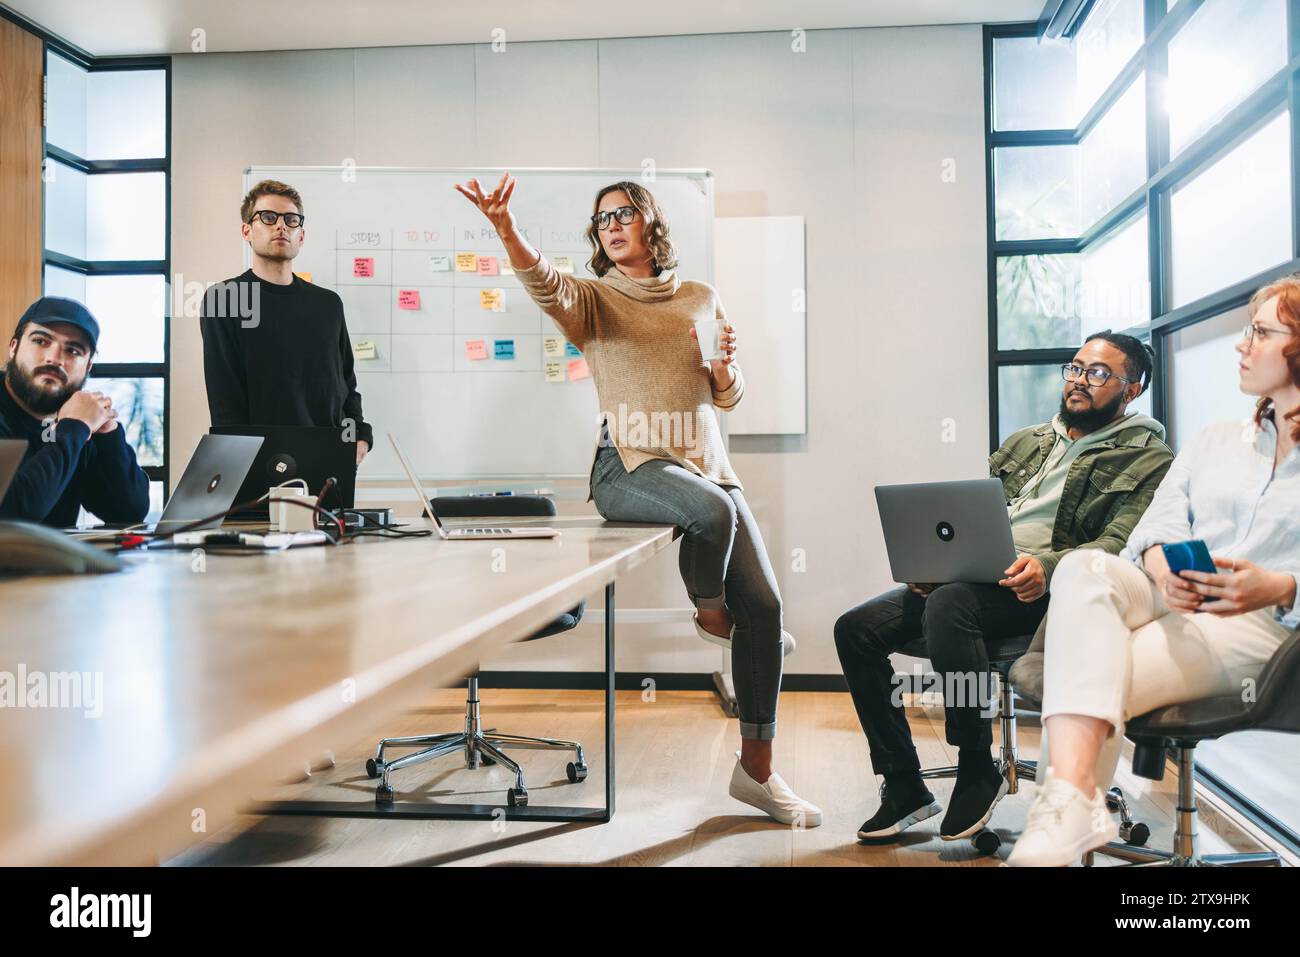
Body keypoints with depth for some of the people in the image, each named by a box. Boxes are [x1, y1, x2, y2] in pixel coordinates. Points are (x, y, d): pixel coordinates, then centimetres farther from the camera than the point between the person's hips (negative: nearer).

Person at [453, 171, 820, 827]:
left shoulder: (701, 299, 18)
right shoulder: (593, 300, 8)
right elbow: (544, 283, -17)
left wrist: (725, 367, -3)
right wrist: (507, 232, -36)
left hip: (706, 461, 4)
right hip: (631, 465, -4)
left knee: (763, 603, -8)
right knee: (713, 509, -37)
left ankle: (756, 769, 5)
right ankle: (708, 613, -2)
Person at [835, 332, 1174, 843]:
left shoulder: (1146, 458, 7)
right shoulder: (1025, 442, 26)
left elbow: (1121, 545, -9)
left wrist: (1049, 566, -28)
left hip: (1045, 588, -6)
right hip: (973, 577, 7)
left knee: (949, 605, -37)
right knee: (855, 628, -14)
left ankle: (978, 772, -18)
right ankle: (903, 785, -4)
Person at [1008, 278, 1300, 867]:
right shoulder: (1212, 442, 25)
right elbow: (1158, 524, 12)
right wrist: (1162, 565, -11)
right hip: (1168, 600, 4)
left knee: (1098, 679, -33)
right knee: (1083, 569, -33)